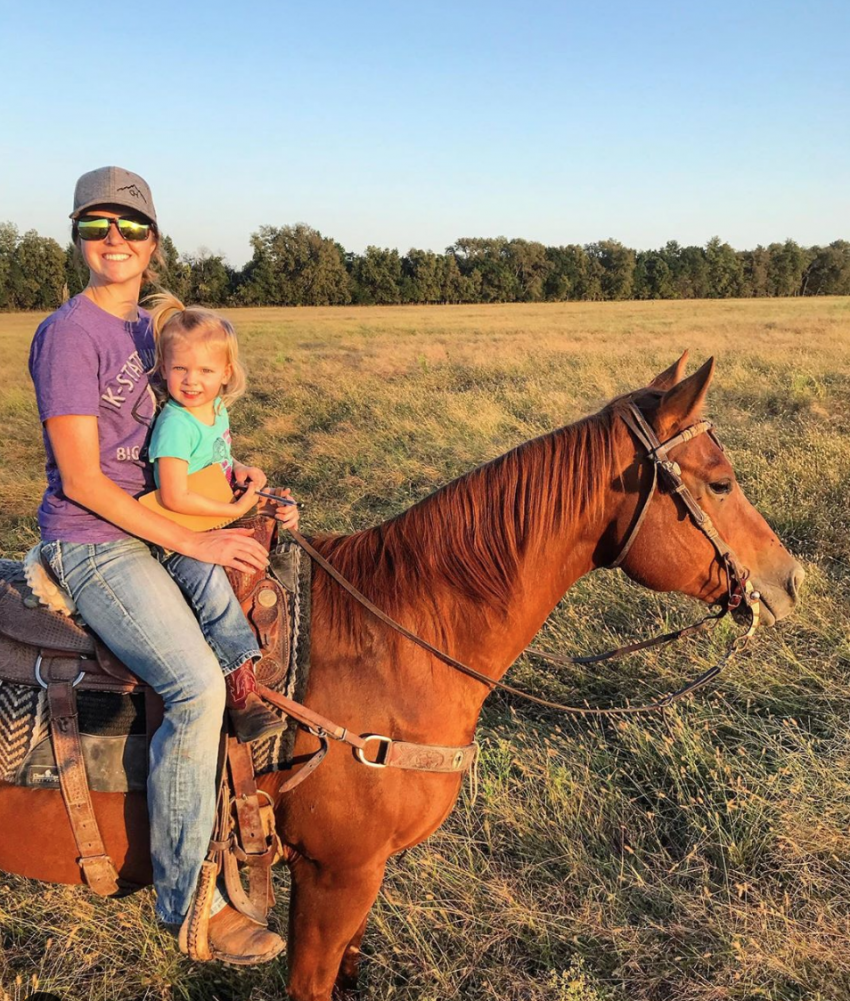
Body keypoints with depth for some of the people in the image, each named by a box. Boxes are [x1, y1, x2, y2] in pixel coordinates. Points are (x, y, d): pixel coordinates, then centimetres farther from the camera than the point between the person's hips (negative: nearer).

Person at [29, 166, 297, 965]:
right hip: (91, 545, -8)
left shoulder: (150, 329, 13)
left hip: (154, 528, 9)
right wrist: (194, 544, -19)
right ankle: (187, 898, -5)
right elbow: (82, 480, -17)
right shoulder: (69, 334, -12)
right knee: (198, 685, -24)